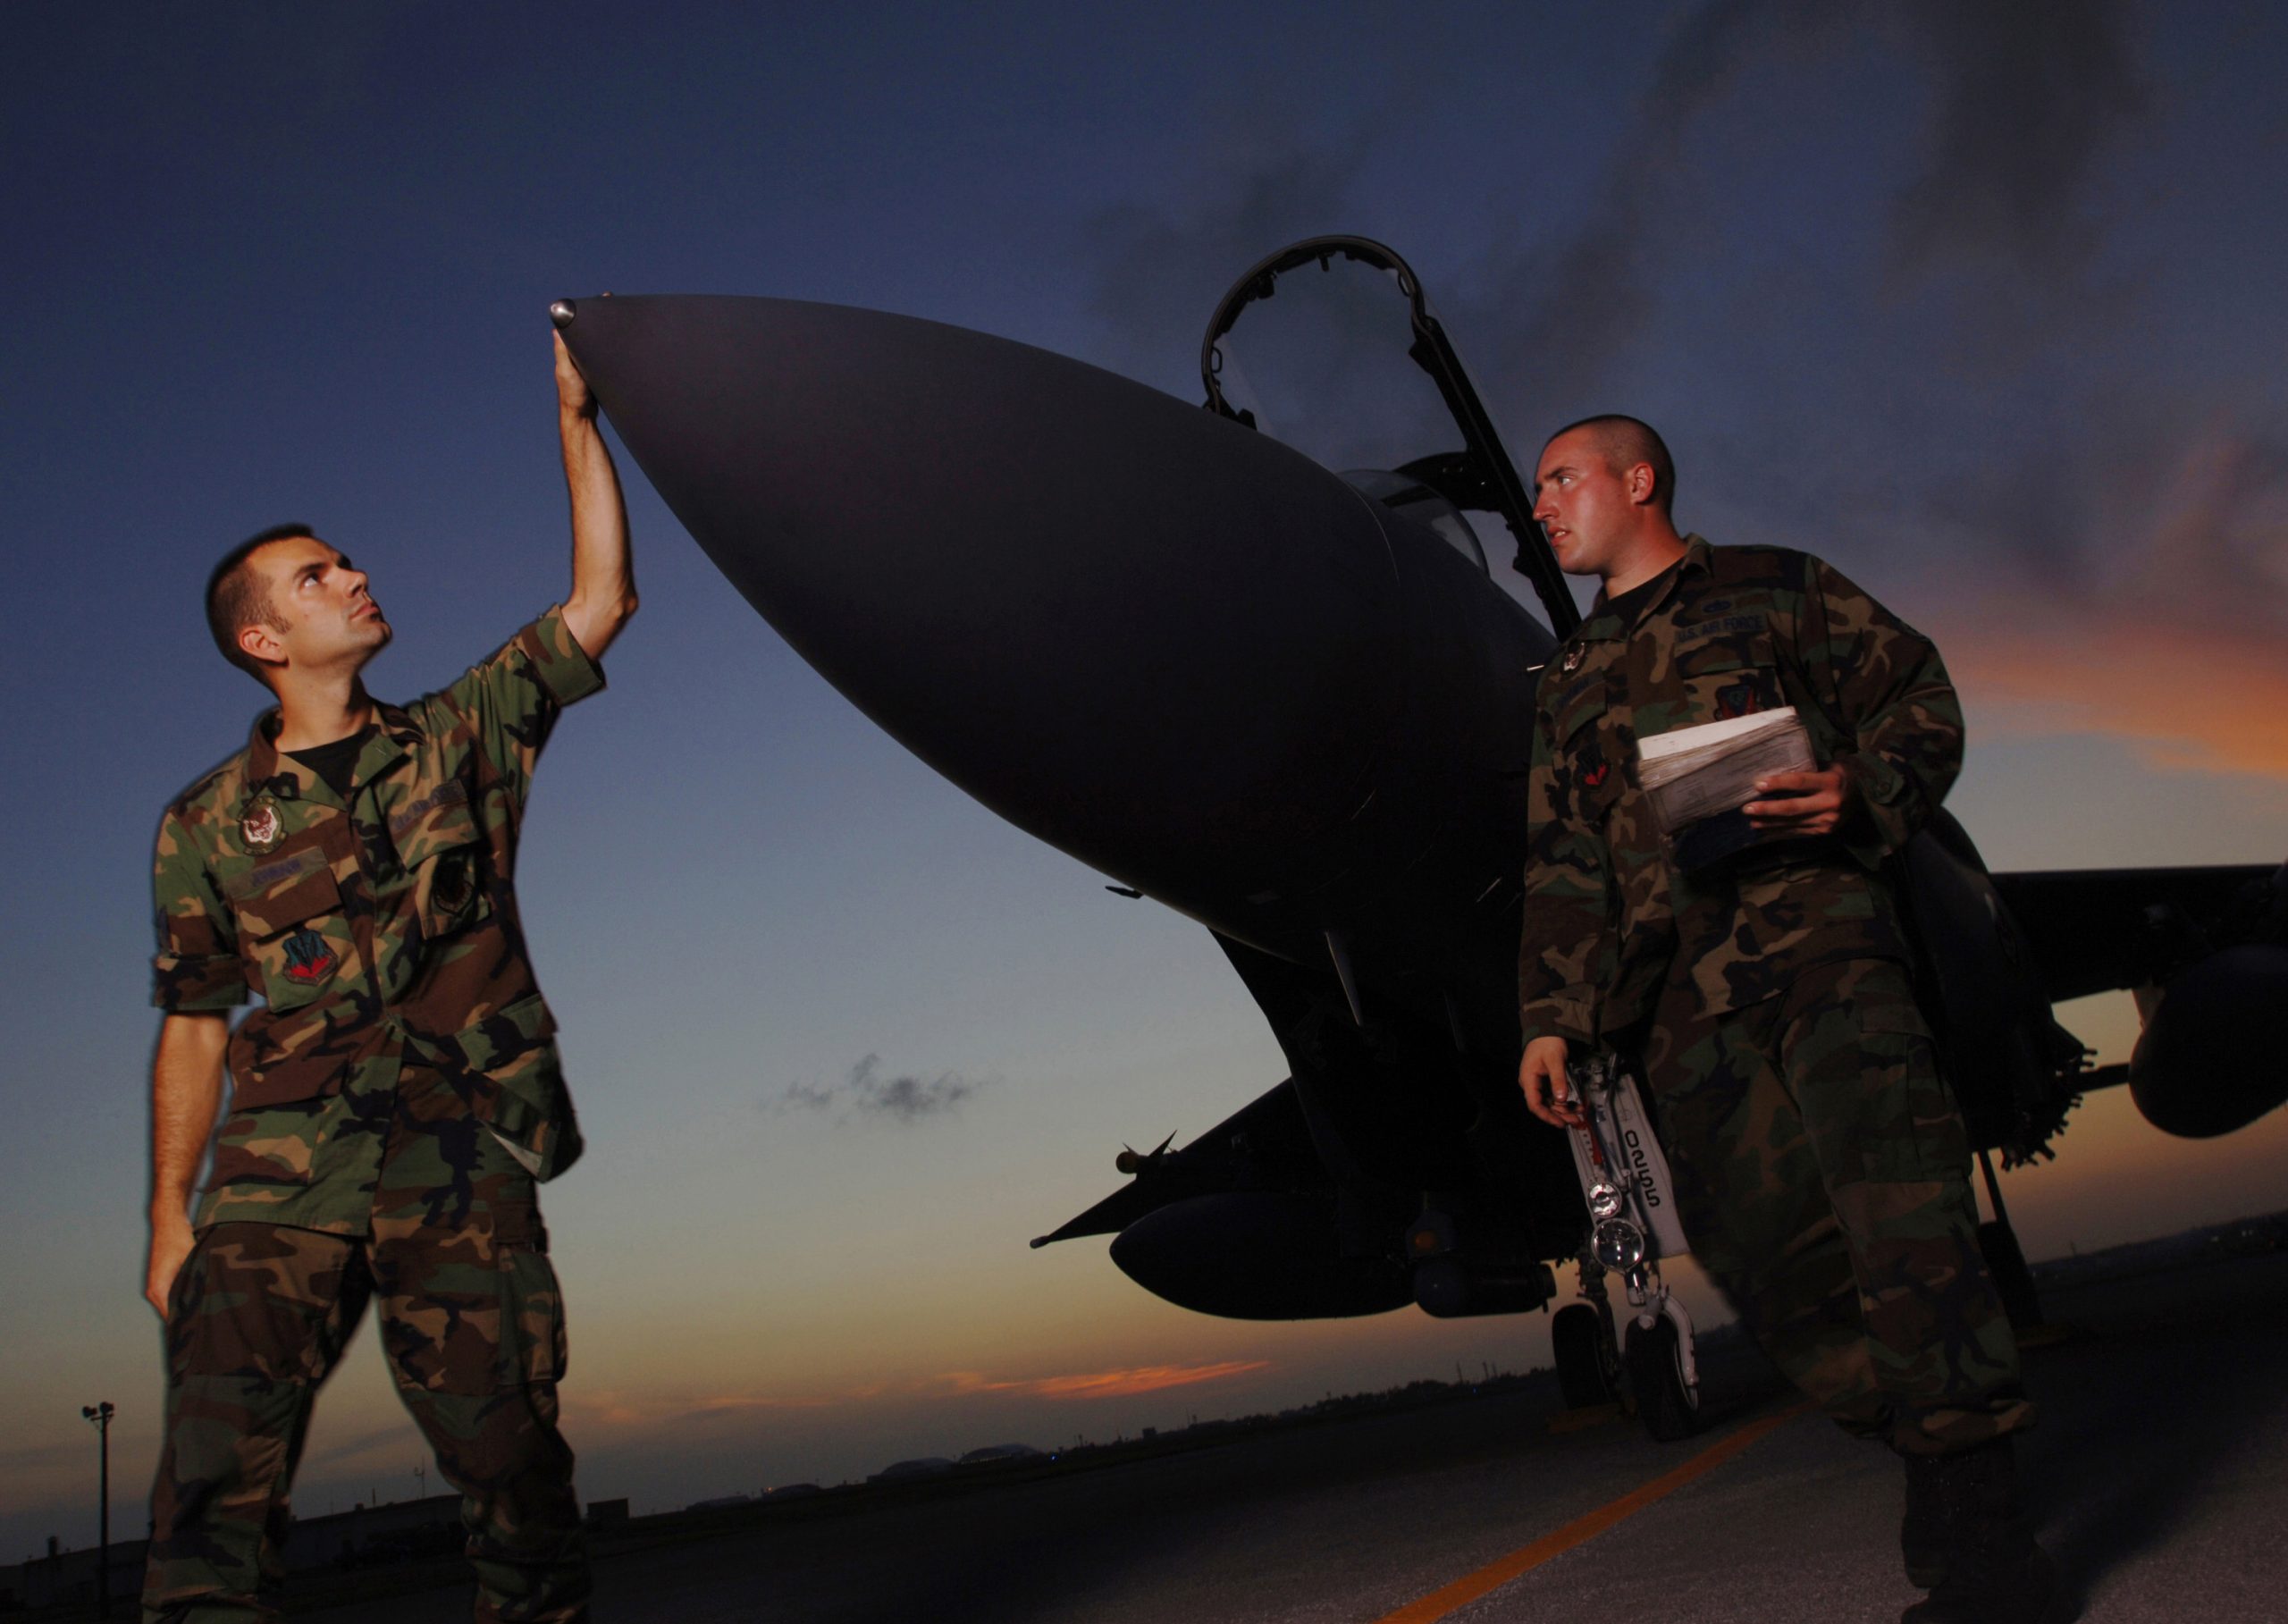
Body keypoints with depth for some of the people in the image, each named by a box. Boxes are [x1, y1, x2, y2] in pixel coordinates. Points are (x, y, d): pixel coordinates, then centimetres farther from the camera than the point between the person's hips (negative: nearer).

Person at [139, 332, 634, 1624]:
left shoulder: (460, 740, 14)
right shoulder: (211, 823, 12)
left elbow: (603, 599, 10)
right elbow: (193, 1027, 12)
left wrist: (577, 418, 9)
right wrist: (170, 1213, 5)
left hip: (462, 1168, 1)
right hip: (281, 1177, 0)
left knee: (512, 1467, -2)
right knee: (219, 1471, -13)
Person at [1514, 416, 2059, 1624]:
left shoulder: (1772, 591, 15)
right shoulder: (1567, 686, 26)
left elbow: (1916, 695, 9)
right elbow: (1563, 872, 21)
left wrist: (1864, 792, -12)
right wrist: (1552, 1019, 10)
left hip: (1810, 926, -4)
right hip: (1681, 995, 4)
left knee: (1890, 1179, -19)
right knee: (1758, 1235, -7)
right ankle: (1935, 1455, 8)